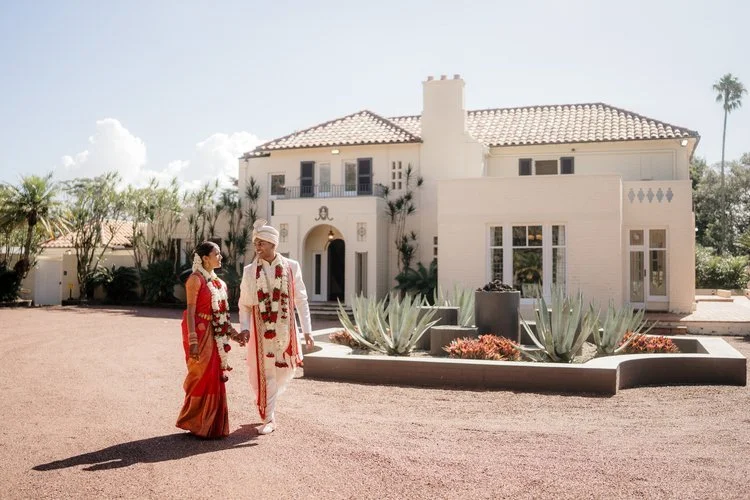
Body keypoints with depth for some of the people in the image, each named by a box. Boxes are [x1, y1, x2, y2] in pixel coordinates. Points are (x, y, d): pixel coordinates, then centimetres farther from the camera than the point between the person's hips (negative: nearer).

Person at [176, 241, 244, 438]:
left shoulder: (217, 281, 13)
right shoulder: (196, 279, -11)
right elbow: (190, 311, -14)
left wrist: (233, 333, 12)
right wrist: (192, 341, -20)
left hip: (214, 334, 8)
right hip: (200, 332, -8)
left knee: (215, 377, 10)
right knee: (201, 377, 0)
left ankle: (212, 424, 21)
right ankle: (197, 424, 14)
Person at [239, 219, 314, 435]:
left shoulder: (291, 267, -2)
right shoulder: (250, 271, -1)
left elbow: (301, 300, 1)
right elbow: (244, 304, 4)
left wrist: (307, 330, -2)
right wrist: (244, 328, -12)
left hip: (285, 329, 1)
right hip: (261, 330, -1)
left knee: (285, 371, 9)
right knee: (264, 373, 1)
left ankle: (266, 401, 37)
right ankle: (268, 419, 16)